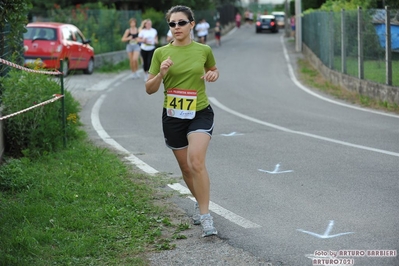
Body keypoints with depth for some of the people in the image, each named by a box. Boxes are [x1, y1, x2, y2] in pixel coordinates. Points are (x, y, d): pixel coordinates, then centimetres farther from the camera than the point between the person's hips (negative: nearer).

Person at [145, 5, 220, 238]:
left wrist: (213, 74, -5)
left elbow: (213, 70, 19)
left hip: (200, 114, -2)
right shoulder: (161, 53, -3)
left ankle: (205, 215, -15)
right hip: (173, 116, 2)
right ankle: (200, 201, 39)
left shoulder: (204, 50, -2)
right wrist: (161, 74, -20)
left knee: (196, 161, -21)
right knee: (186, 168, 12)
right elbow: (149, 89, 0)